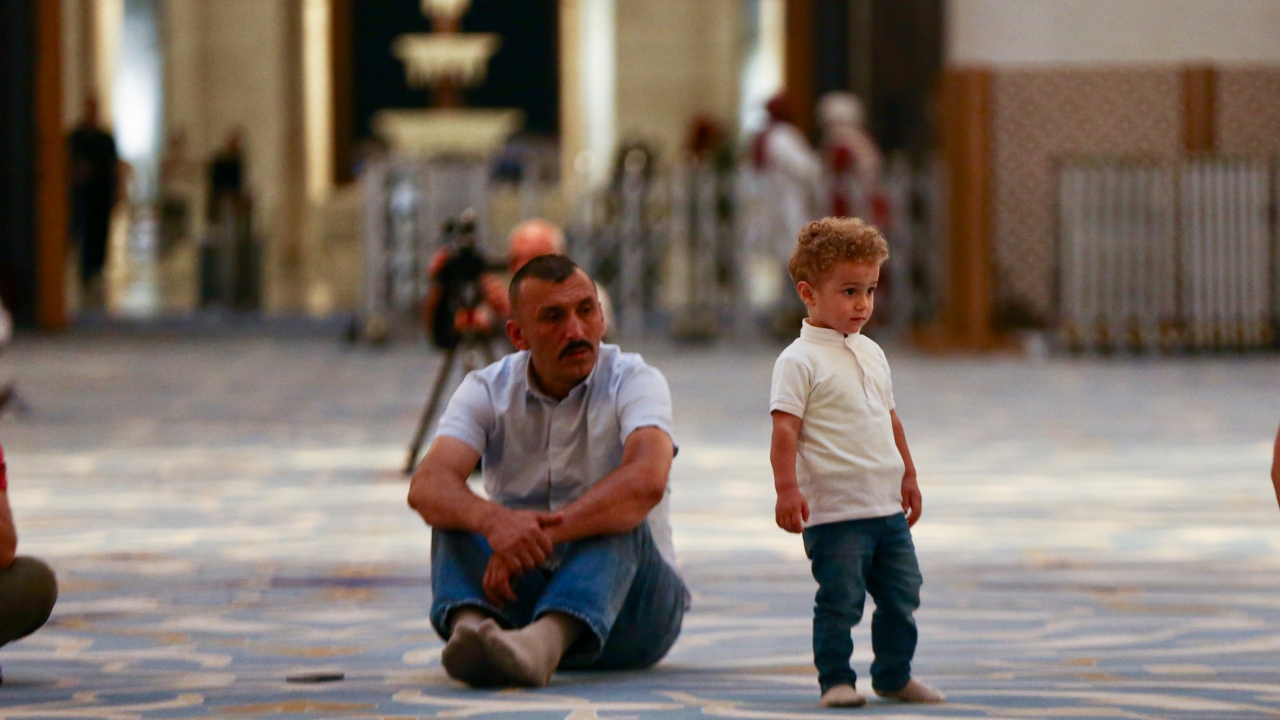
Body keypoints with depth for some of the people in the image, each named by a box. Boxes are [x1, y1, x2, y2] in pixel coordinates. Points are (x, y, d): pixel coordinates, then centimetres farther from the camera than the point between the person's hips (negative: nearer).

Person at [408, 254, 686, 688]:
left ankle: (544, 641, -60)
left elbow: (647, 481, -30)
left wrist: (544, 534, -42)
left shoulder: (634, 382, -8)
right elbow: (428, 487, -19)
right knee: (458, 514, -22)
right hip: (525, 596, 2)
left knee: (617, 521, -32)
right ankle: (470, 628, -53)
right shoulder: (488, 390, 0)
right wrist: (493, 520, -43)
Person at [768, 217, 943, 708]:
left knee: (902, 596, 12)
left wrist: (908, 476, 24)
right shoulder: (800, 361, -10)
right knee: (840, 600, -7)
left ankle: (894, 675, 26)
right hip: (834, 511, -7)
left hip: (887, 506, 7)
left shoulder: (871, 354, 14)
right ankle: (835, 680, 5)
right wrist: (787, 489, -26)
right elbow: (785, 428, -17)